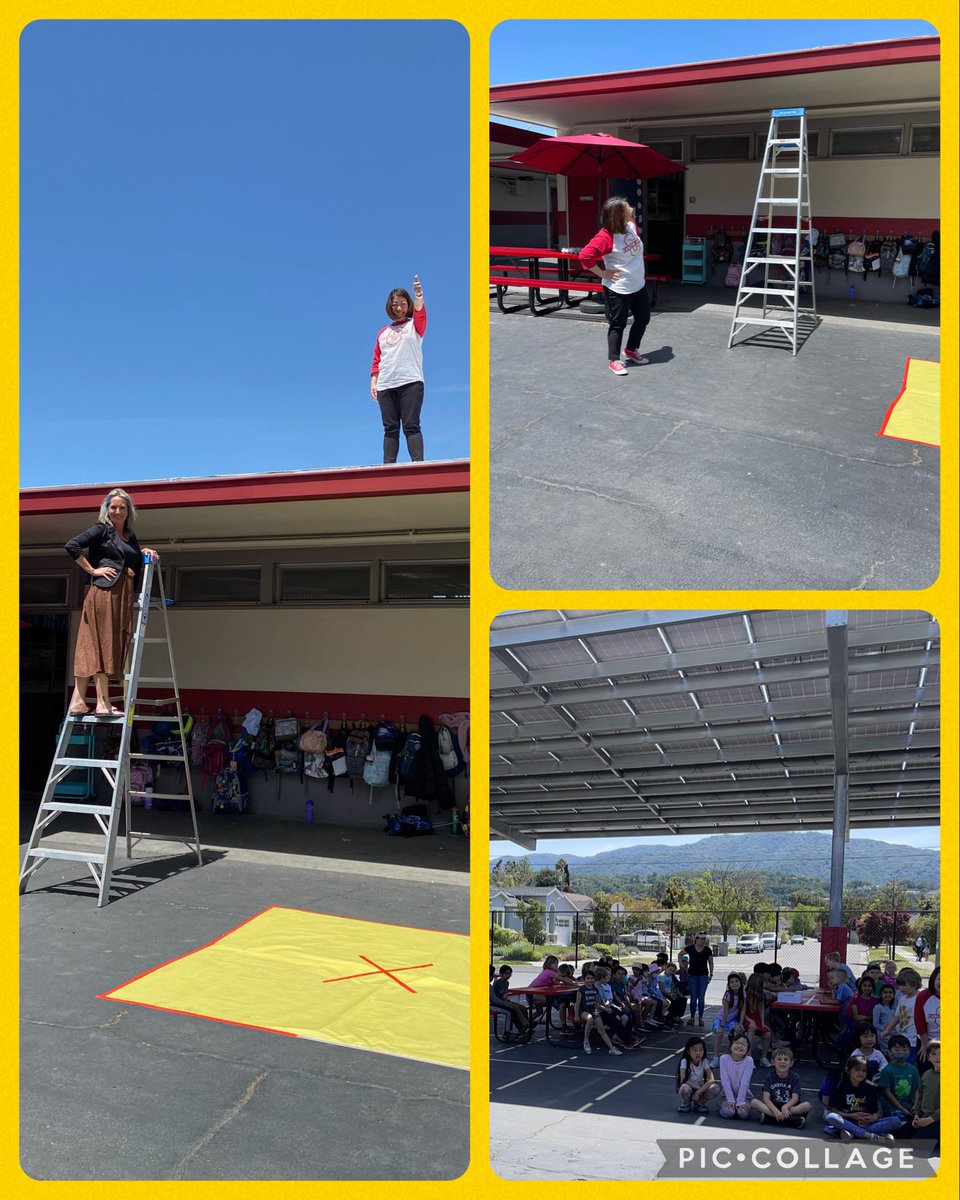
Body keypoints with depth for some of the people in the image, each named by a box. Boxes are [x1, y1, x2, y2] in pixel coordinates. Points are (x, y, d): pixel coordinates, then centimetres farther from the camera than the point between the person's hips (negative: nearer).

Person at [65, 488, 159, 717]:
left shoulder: (131, 537, 22)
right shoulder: (102, 529, 1)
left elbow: (138, 562, 27)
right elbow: (72, 546, -9)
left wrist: (147, 553, 7)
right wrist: (93, 570, -10)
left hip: (124, 595, 7)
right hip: (104, 591, -7)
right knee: (101, 644, -8)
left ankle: (78, 702, 5)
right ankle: (103, 703, -10)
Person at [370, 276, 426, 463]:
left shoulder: (415, 326, 9)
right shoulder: (383, 332, 18)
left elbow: (420, 313, -13)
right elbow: (377, 360, 17)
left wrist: (419, 297, -33)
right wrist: (373, 382, 6)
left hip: (411, 383, -3)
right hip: (385, 386, 4)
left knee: (411, 426, -8)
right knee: (390, 428, 3)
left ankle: (418, 464, -11)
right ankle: (388, 466, 4)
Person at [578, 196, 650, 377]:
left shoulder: (631, 225, -1)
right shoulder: (606, 237, -24)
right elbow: (585, 256, -28)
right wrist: (603, 274, -19)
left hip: (639, 285, 8)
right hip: (618, 290, -8)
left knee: (643, 319, 17)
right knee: (618, 325, 2)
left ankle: (631, 350, 36)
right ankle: (614, 360, 15)